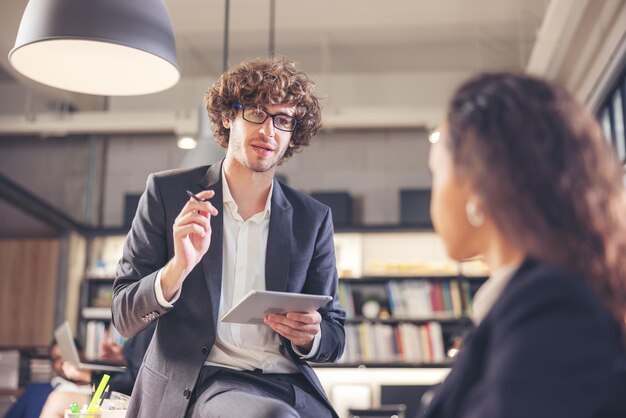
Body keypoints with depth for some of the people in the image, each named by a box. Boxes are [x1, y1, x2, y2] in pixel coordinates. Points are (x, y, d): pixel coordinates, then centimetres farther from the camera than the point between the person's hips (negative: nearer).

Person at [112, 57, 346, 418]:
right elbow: (125, 317, 1)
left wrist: (309, 337, -11)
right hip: (193, 385, -4)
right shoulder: (168, 193, 4)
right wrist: (178, 268, -19)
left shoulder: (313, 218, 9)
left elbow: (334, 335, 14)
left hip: (290, 387, 4)